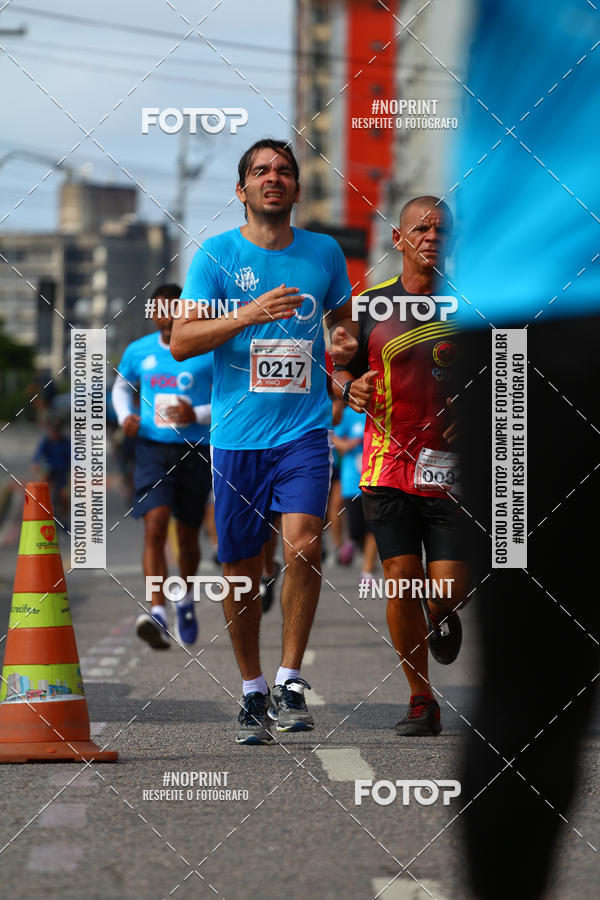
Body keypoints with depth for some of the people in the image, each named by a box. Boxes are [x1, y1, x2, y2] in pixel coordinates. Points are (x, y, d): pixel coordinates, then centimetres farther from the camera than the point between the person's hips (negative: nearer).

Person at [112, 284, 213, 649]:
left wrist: (198, 415, -17)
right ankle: (158, 615, -27)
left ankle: (187, 599, 39)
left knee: (188, 536, 12)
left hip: (195, 453, 0)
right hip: (153, 450, 0)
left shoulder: (209, 353, -4)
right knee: (155, 528, -18)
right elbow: (121, 385, 24)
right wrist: (125, 415, 3)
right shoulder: (139, 352, 5)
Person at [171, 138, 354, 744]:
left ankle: (289, 680, -8)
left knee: (303, 546, -20)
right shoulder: (217, 254, 1)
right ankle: (252, 692, 22)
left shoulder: (324, 252, 8)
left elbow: (346, 322, 25)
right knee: (241, 568, 6)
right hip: (237, 435, 0)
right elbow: (180, 341, -6)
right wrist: (249, 315, -18)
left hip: (305, 429, 0)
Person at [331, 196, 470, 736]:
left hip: (453, 468, -1)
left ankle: (443, 616, 32)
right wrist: (349, 388, -8)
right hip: (389, 464, 1)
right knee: (401, 584, -4)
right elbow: (340, 370, 14)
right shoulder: (369, 306, 4)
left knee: (450, 586, -7)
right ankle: (422, 702, 10)